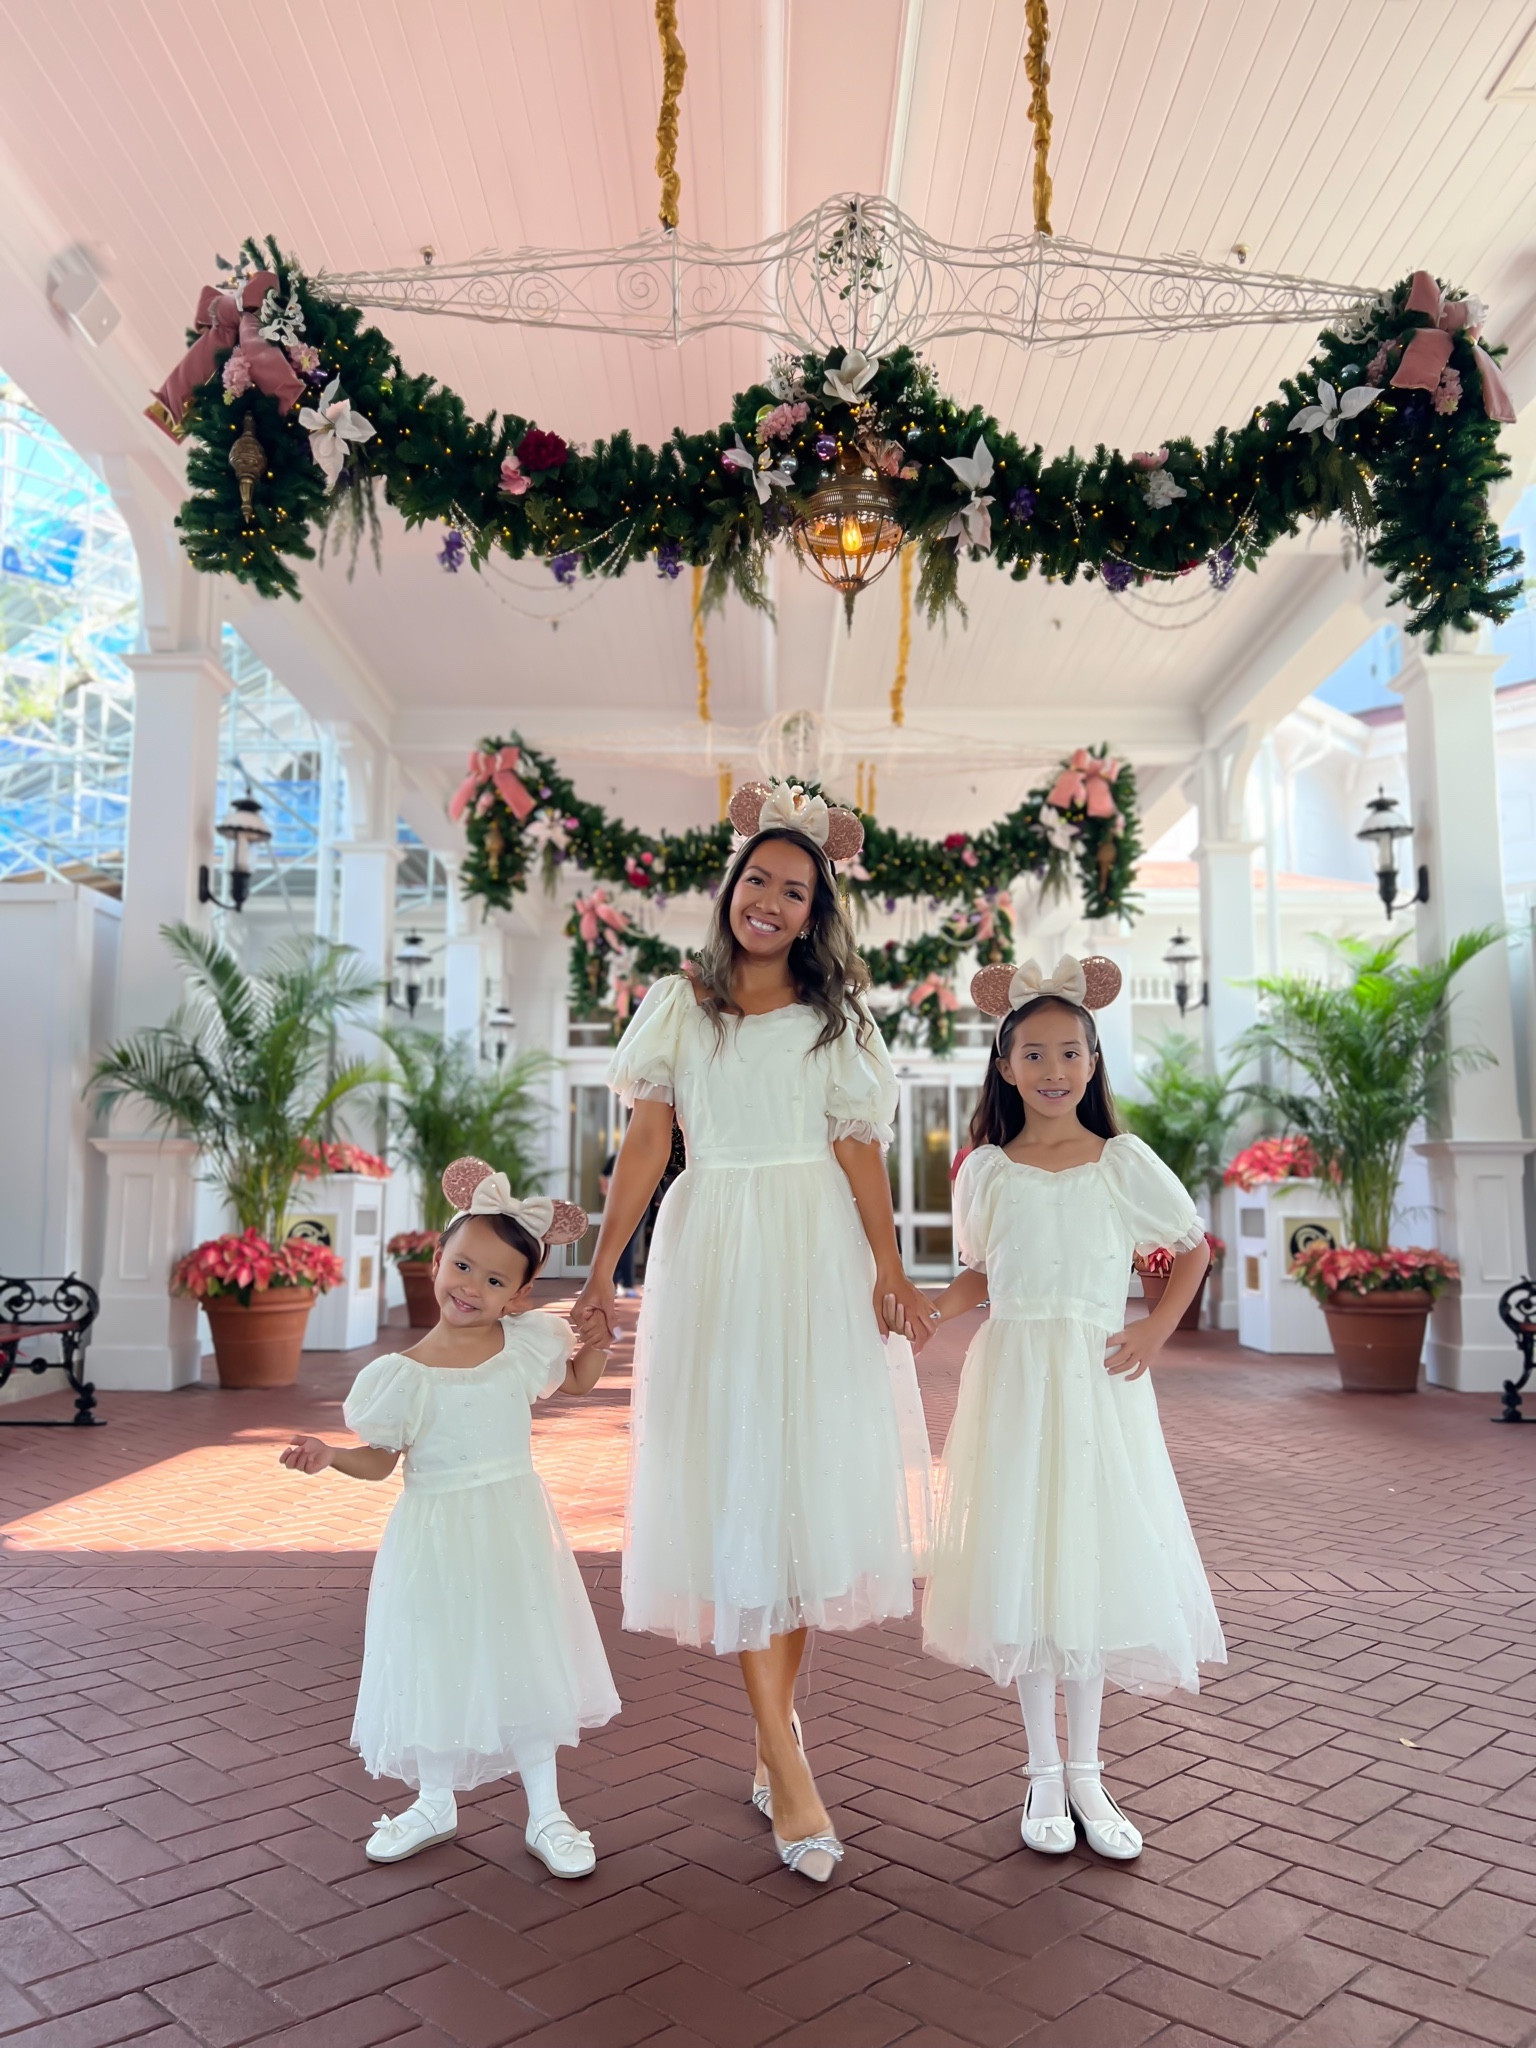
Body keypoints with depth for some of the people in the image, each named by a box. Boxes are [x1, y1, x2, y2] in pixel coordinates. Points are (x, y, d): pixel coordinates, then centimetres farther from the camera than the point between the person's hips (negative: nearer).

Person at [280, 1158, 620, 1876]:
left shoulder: (528, 1344, -3)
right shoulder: (405, 1374, -10)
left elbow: (580, 1381, 16)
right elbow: (380, 1459, -2)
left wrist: (596, 1329, -2)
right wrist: (329, 1455, -21)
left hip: (514, 1530, 1)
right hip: (435, 1538, -1)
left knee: (524, 1662, 7)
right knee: (436, 1664, 10)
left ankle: (545, 1815, 23)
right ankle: (435, 1804, 34)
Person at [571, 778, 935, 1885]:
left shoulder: (834, 1017, 8)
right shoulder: (679, 1004, 8)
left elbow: (859, 1151, 0)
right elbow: (646, 1143, 4)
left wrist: (891, 1271, -11)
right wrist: (602, 1272, -1)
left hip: (816, 1256, 1)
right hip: (711, 1250, 0)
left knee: (809, 1479, 4)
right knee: (732, 1488, -3)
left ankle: (776, 1724, 21)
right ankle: (788, 1761, 3)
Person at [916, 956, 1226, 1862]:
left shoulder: (1126, 1163, -2)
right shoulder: (986, 1170, 2)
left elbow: (1194, 1247, 11)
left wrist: (1157, 1330, -1)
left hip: (1099, 1386, -1)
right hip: (1012, 1382, 1)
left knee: (1094, 1565, 5)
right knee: (1022, 1567, 6)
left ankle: (1087, 1772, 23)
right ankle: (1045, 1772, 22)